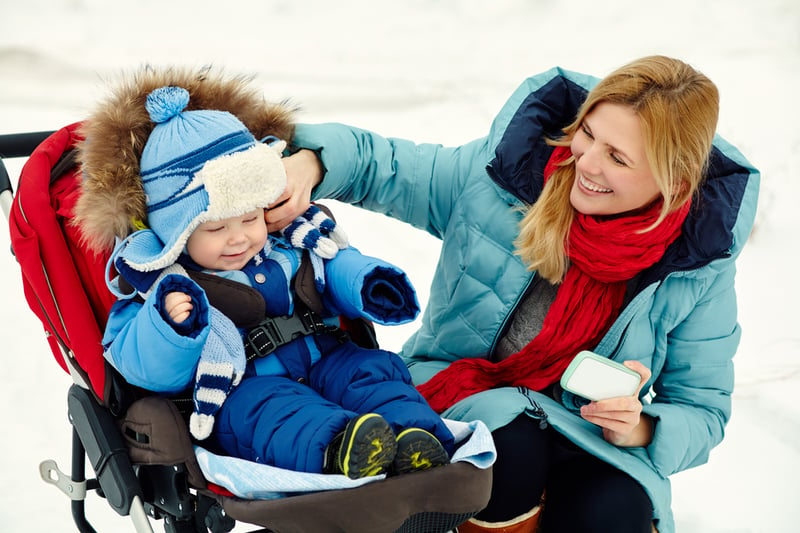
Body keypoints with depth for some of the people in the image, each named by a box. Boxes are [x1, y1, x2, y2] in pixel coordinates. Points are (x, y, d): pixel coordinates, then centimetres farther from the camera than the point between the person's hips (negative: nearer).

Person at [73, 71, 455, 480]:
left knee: (373, 370, -17)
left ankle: (420, 435, -39)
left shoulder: (287, 241, 11)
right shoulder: (158, 285, -3)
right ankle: (335, 448, -62)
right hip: (241, 389, -6)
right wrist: (169, 324, -29)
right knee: (266, 409, -36)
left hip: (324, 363, 6)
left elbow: (334, 265, 25)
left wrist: (370, 283, 3)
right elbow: (149, 370, -9)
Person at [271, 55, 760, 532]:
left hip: (585, 434, 1)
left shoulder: (701, 263, -12)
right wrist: (312, 162, -26)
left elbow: (701, 412, -4)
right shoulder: (503, 169, -13)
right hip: (463, 403, 0)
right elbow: (377, 164, -3)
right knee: (509, 443, -35)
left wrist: (637, 430, -26)